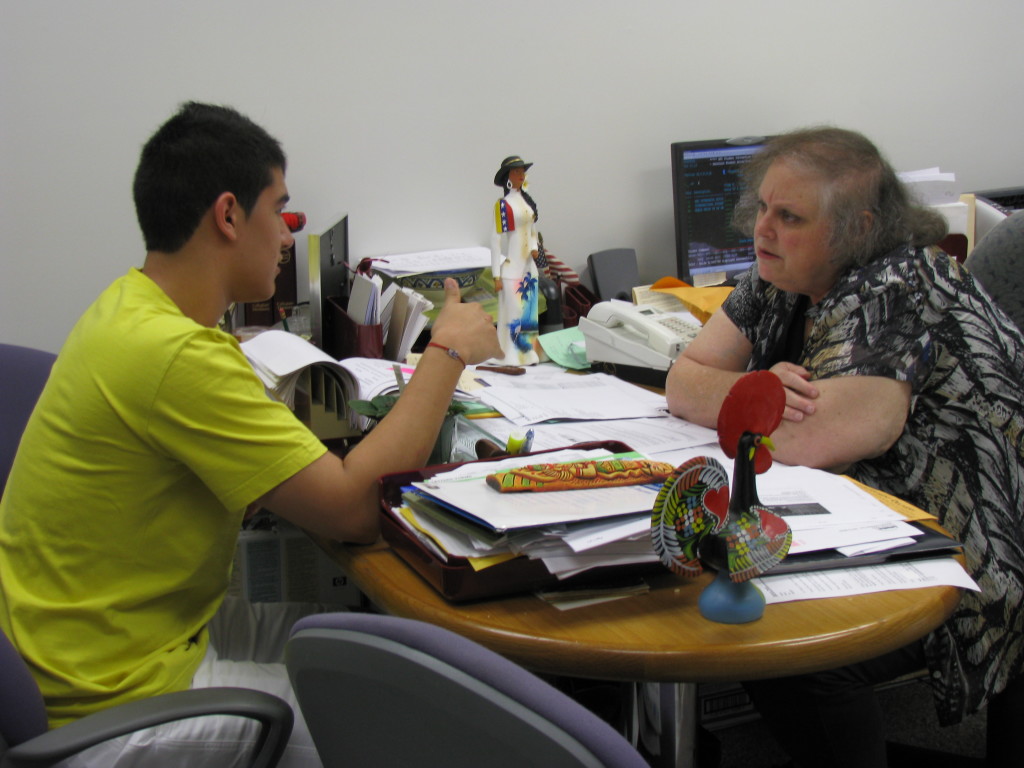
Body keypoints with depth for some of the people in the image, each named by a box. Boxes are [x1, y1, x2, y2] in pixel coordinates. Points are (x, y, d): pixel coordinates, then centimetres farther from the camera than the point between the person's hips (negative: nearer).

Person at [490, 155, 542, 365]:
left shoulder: (528, 202, 11)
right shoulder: (503, 204, -9)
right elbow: (496, 239, -10)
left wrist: (534, 248, -3)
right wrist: (496, 275, -14)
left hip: (528, 267, 7)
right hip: (510, 267, -7)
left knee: (529, 313, 9)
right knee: (511, 313, -7)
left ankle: (529, 354, 17)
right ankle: (509, 358, -2)